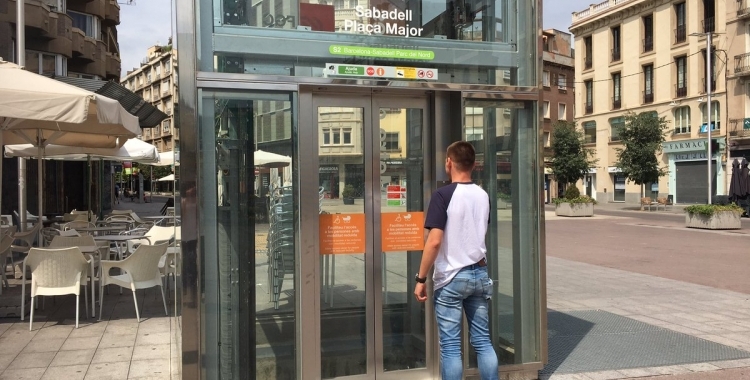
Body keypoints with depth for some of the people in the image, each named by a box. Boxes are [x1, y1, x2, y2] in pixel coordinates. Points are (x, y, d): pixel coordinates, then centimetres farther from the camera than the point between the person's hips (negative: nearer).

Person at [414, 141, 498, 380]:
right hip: (480, 273, 6)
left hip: (451, 278, -6)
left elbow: (434, 241, -19)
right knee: (483, 340, 13)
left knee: (450, 345, 3)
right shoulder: (483, 196, 6)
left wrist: (421, 279, -13)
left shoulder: (443, 195, -14)